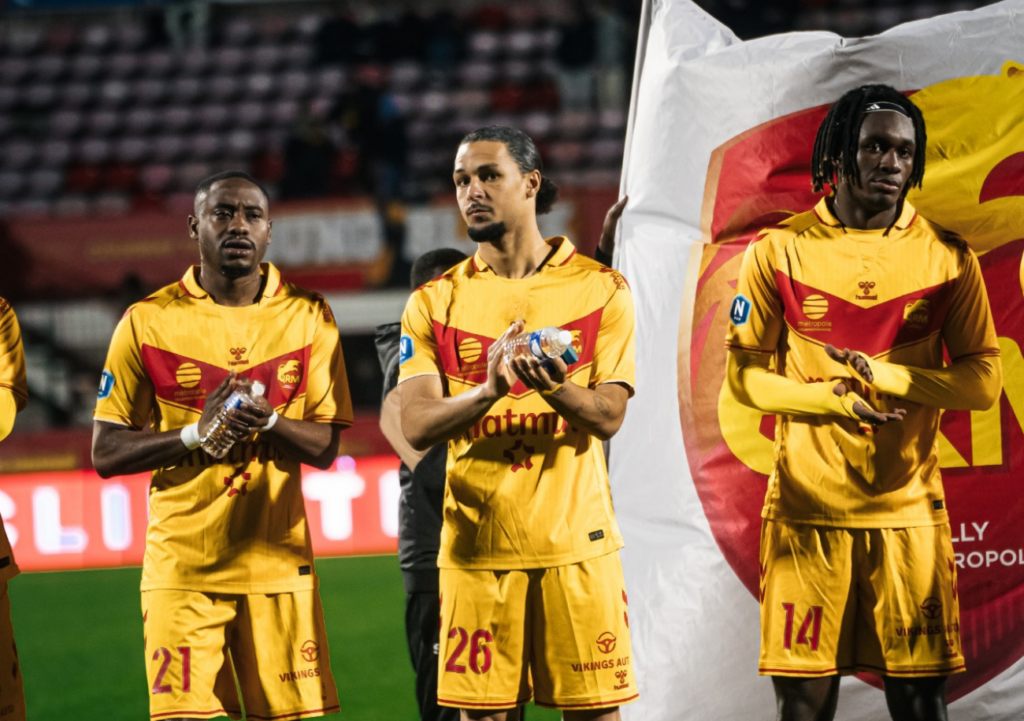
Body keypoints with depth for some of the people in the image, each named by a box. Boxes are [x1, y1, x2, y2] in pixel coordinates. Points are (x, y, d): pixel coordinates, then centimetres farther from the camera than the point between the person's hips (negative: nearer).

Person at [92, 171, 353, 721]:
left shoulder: (307, 317, 6)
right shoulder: (148, 321, 1)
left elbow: (326, 447, 6)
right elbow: (106, 454, 0)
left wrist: (268, 423, -15)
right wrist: (197, 433, -15)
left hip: (279, 565, 2)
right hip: (181, 567, -1)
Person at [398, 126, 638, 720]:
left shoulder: (600, 288, 5)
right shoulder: (434, 303, 7)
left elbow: (609, 416, -3)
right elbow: (417, 426, -4)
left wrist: (555, 387, -25)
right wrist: (489, 391, -23)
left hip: (576, 540, -1)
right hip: (477, 543, 1)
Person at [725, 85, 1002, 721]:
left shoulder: (948, 257, 4)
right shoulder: (779, 250, 2)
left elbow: (984, 380, 2)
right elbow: (746, 373, 2)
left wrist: (885, 376, -14)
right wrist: (832, 400, -16)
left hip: (909, 509, 1)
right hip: (807, 508, -1)